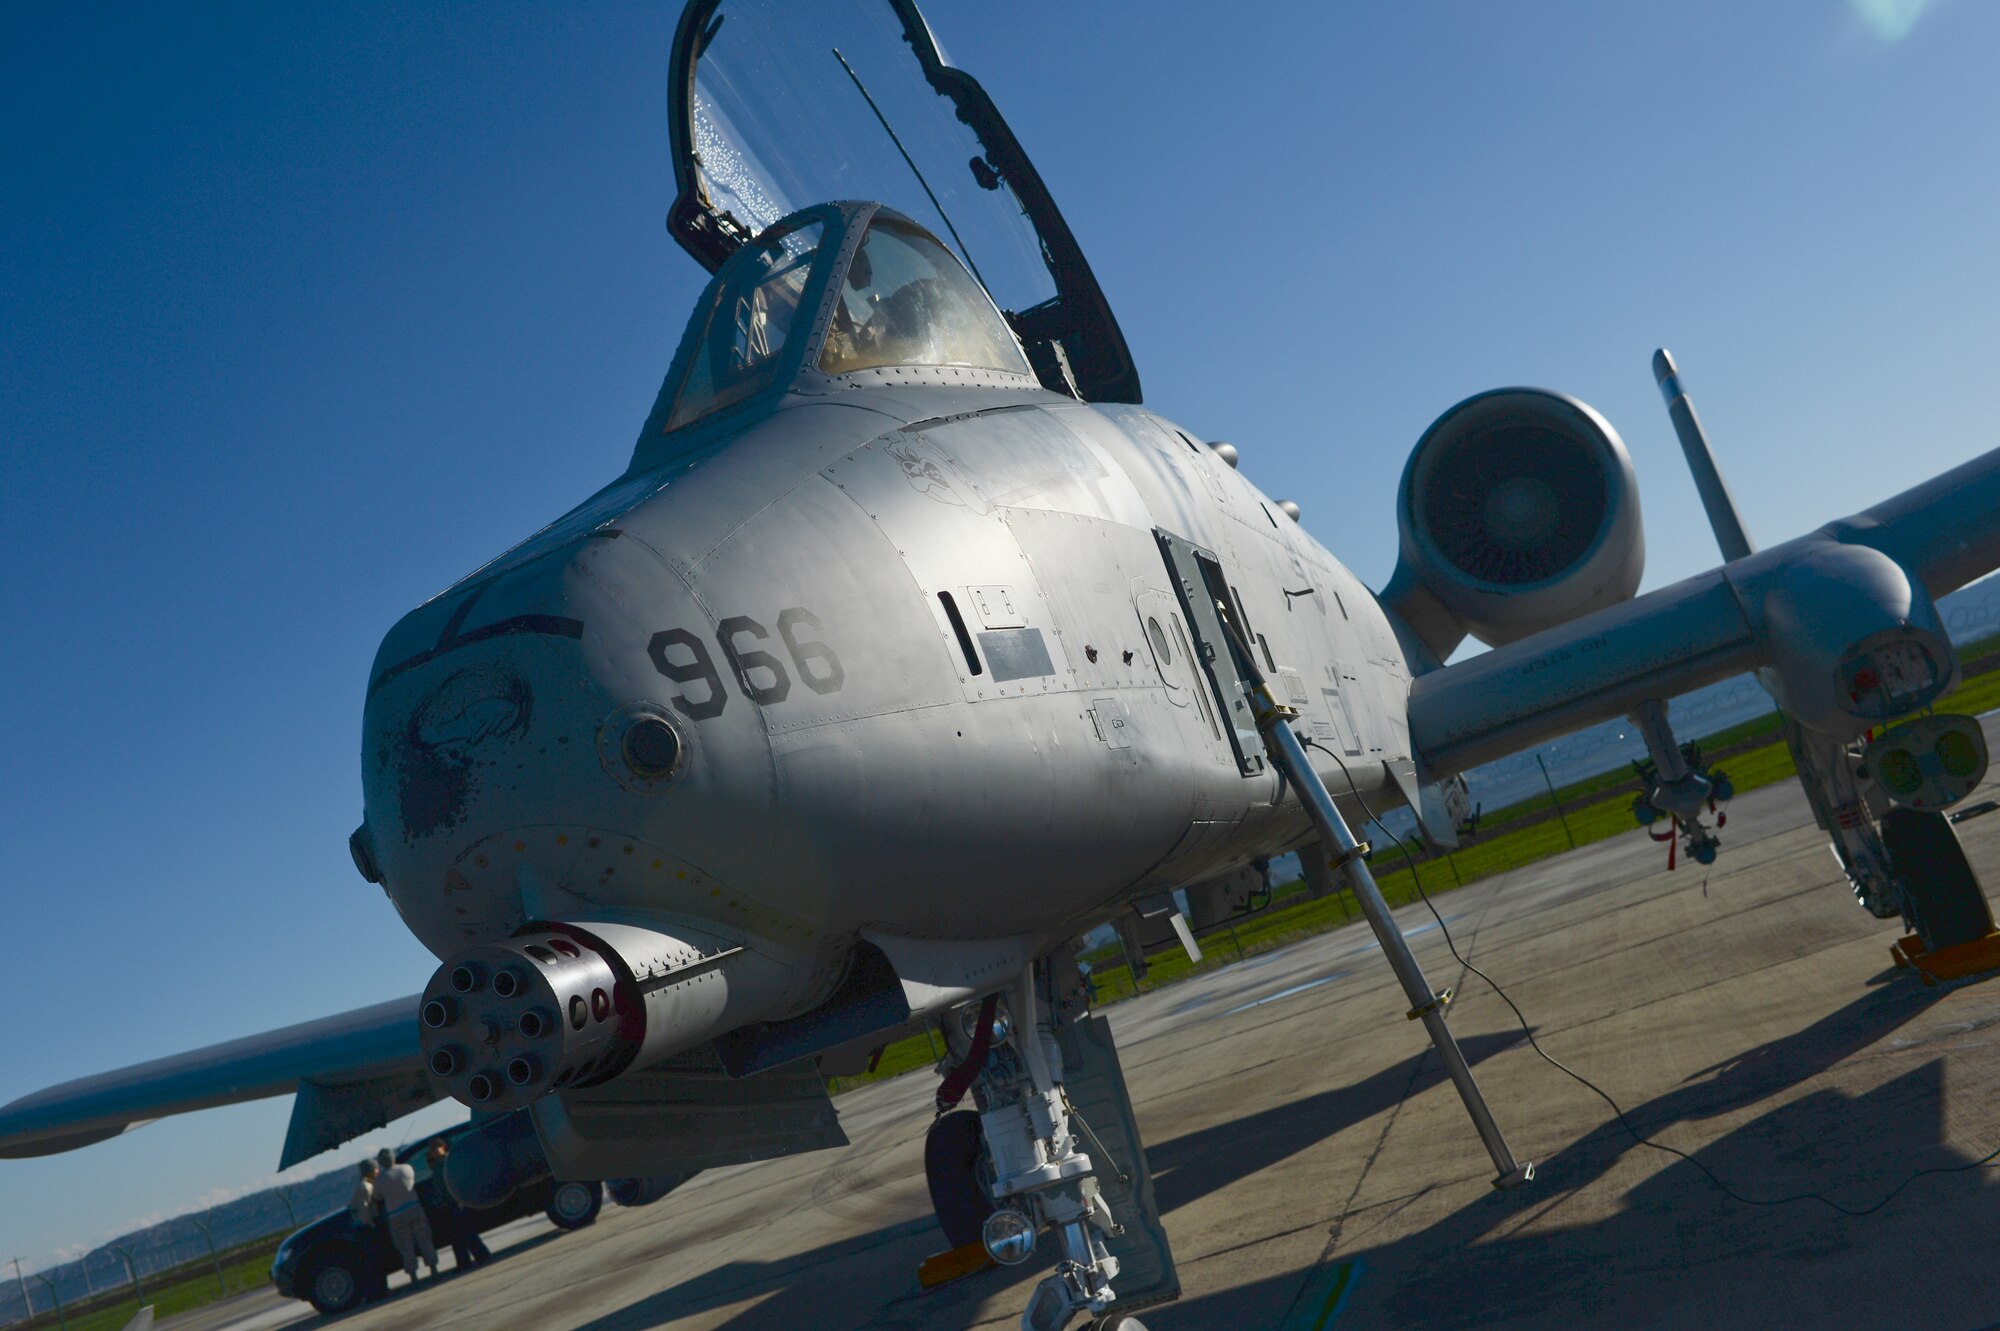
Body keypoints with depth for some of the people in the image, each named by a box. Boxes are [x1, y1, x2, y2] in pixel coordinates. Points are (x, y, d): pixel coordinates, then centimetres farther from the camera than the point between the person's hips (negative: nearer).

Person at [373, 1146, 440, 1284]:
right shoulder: (407, 1169, -1)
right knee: (424, 1240, 10)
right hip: (415, 1209, 2)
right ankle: (434, 1269, 9)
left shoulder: (380, 1178, -7)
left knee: (406, 1247, 6)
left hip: (396, 1216, -2)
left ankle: (413, 1276, 5)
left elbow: (378, 1196, 7)